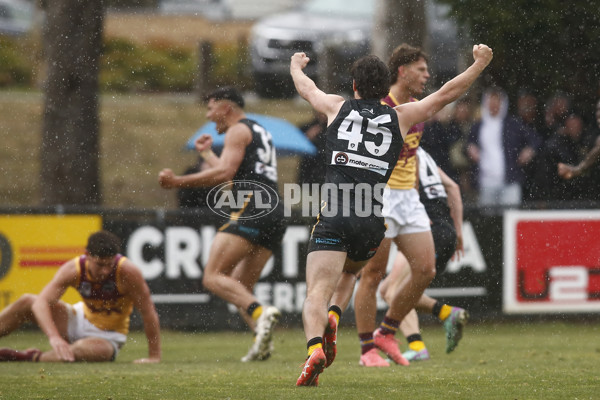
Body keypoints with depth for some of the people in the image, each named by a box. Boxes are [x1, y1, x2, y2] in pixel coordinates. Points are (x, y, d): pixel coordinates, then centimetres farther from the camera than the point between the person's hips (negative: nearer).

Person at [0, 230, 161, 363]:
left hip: (108, 335, -4)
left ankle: (32, 357, -19)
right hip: (81, 320, 4)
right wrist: (54, 337, -45)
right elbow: (41, 302, -29)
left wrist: (154, 357, -20)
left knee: (83, 349, -40)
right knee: (26, 302, -13)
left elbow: (148, 312, -22)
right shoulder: (74, 269, -21)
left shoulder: (127, 271, -28)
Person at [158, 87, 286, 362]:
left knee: (213, 278, -16)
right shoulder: (260, 133, 30)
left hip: (252, 209, -10)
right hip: (275, 214, 10)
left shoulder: (238, 131, 2)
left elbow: (225, 173, -13)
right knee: (239, 288, 10)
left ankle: (261, 313, -37)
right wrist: (206, 153, 54)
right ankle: (262, 342, -11)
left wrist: (178, 182, -13)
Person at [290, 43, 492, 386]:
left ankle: (315, 347, -39)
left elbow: (306, 87, 35)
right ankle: (333, 318, 1)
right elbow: (447, 94, 22)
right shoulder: (401, 117, 14)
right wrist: (480, 64, 35)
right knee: (349, 272, 30)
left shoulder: (338, 107, 14)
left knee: (317, 293, -12)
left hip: (334, 217, -2)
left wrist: (296, 65, 56)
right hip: (373, 223, 2)